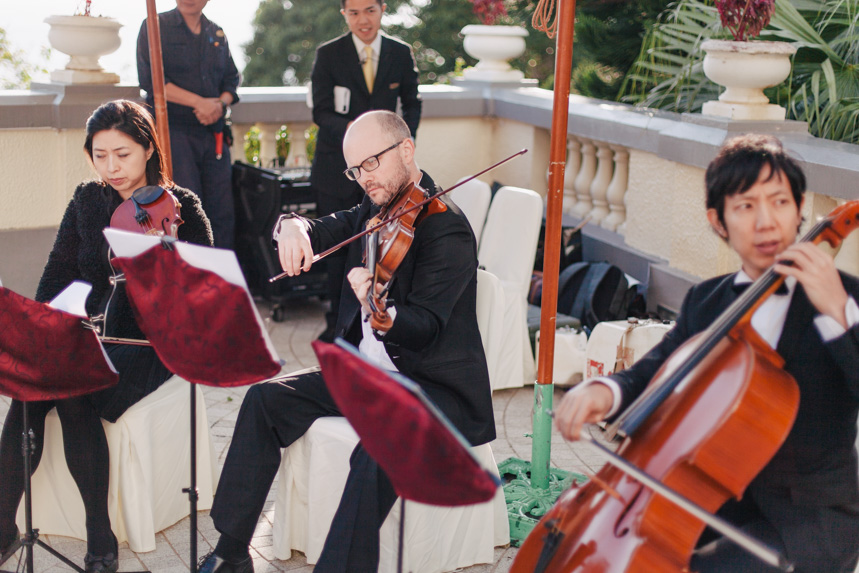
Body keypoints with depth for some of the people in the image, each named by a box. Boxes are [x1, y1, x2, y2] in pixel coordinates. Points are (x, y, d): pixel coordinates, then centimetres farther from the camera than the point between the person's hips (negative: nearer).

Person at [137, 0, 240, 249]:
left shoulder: (217, 34, 17)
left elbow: (231, 80, 16)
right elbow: (150, 79, -9)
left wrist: (220, 104, -7)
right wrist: (199, 102, -14)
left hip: (214, 133, 5)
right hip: (173, 131, -5)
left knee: (223, 212, -1)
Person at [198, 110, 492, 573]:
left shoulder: (447, 229, -17)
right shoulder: (375, 212, 9)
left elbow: (425, 329, -26)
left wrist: (381, 311, -48)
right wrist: (291, 225, -17)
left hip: (434, 385, -8)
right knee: (266, 398, -4)